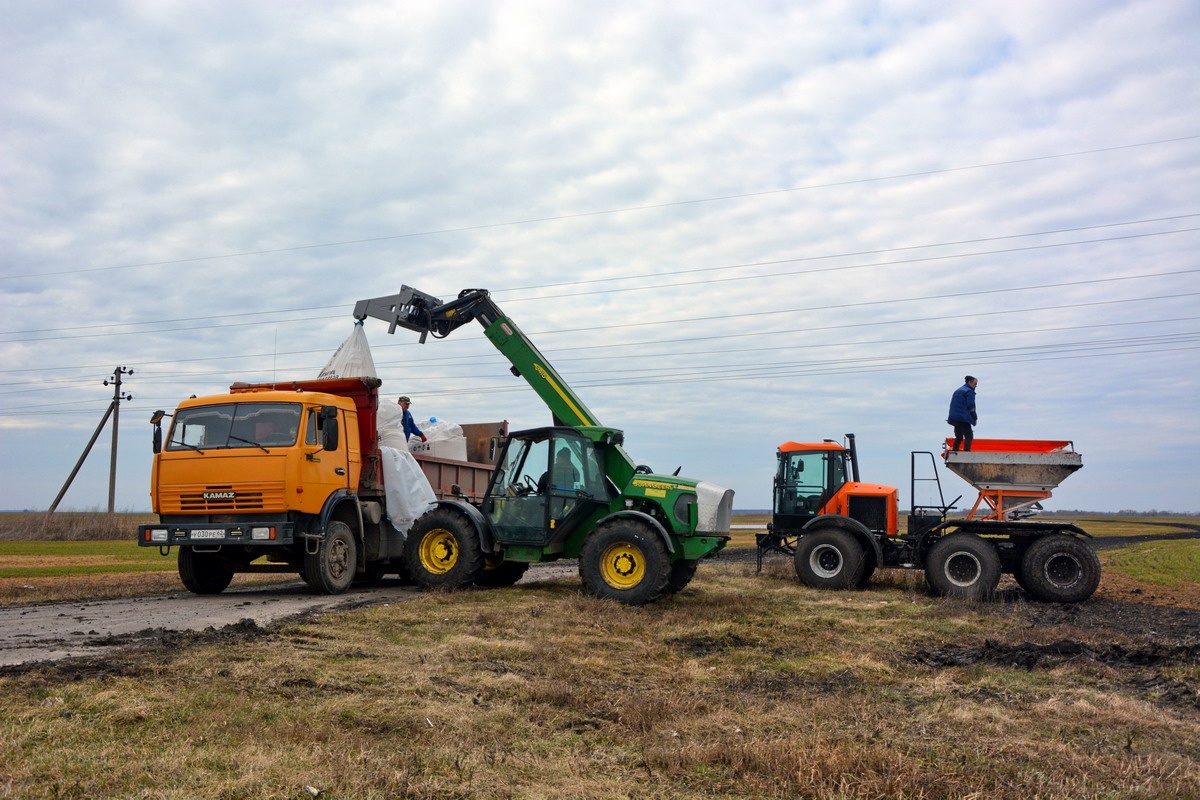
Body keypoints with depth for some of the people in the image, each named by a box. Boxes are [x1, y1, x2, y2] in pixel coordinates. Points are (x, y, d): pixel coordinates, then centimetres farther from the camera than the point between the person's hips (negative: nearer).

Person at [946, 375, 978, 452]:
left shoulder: (957, 391, 22)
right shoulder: (969, 391, -5)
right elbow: (970, 406, -11)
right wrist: (975, 418, -1)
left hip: (954, 418, 8)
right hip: (963, 418, -8)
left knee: (959, 437, 14)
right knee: (969, 436, -8)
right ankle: (966, 452, -19)